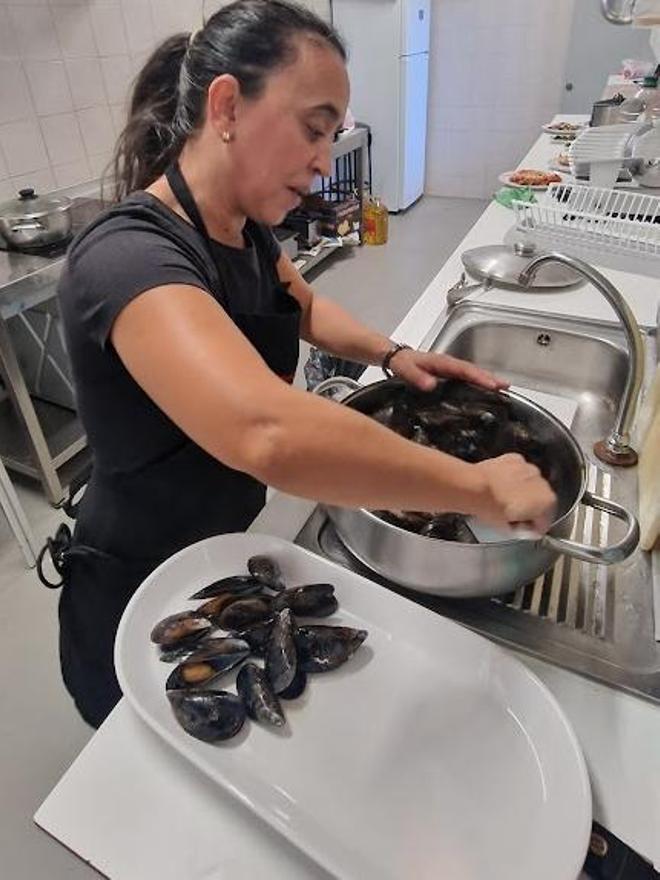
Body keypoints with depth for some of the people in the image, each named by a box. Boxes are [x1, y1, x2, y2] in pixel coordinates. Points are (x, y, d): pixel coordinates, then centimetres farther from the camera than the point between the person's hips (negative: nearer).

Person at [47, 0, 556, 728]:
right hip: (139, 598, -7)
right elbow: (271, 434, -53)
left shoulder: (245, 228, -6)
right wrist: (478, 487, -39)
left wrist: (391, 355, -5)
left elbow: (301, 306, 13)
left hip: (218, 550, 7)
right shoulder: (129, 256, -34)